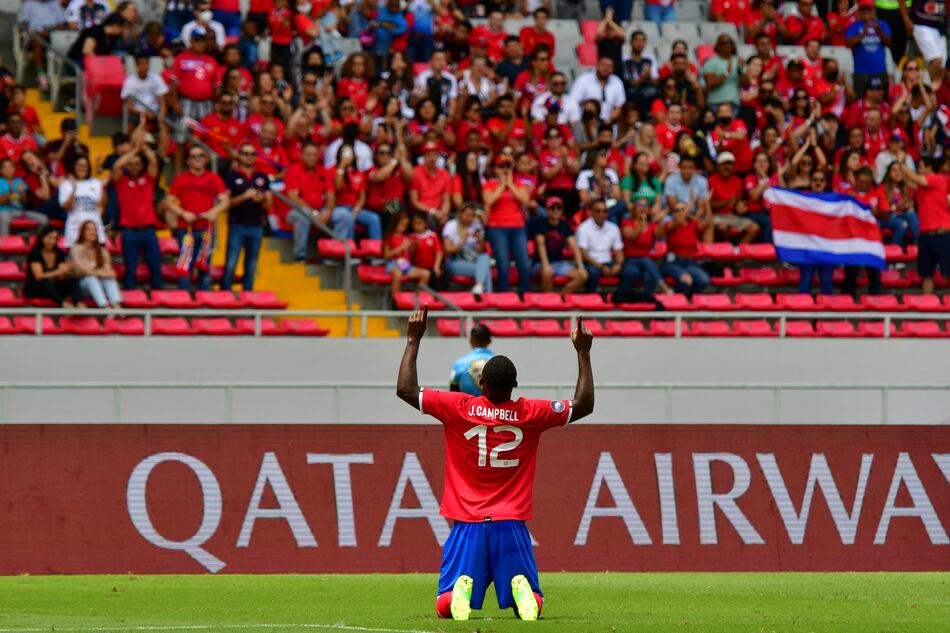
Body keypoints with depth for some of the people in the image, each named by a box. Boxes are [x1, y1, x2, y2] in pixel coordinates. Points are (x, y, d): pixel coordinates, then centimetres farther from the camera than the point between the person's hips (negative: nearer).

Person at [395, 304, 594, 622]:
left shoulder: (458, 408, -5)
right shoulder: (529, 414, -3)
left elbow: (405, 390, 1)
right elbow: (584, 405, 8)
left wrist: (413, 340, 8)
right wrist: (583, 353, 14)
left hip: (468, 524, 0)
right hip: (511, 525, 0)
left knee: (446, 608, 4)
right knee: (529, 607, 6)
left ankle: (462, 585, -31)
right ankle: (520, 584, -28)